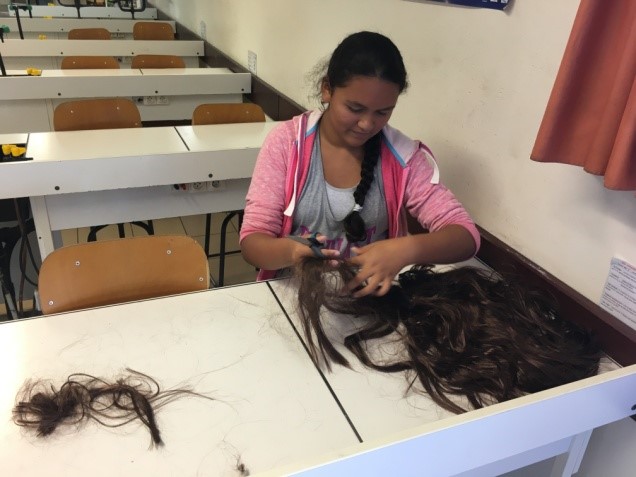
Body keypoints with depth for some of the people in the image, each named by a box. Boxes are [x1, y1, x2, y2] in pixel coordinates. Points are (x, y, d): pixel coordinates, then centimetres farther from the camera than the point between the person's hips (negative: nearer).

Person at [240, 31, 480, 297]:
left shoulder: (403, 156, -4)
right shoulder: (286, 142, -7)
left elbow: (466, 236, -10)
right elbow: (251, 241, -9)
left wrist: (406, 250, -29)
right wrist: (289, 251, -31)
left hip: (371, 297, 1)